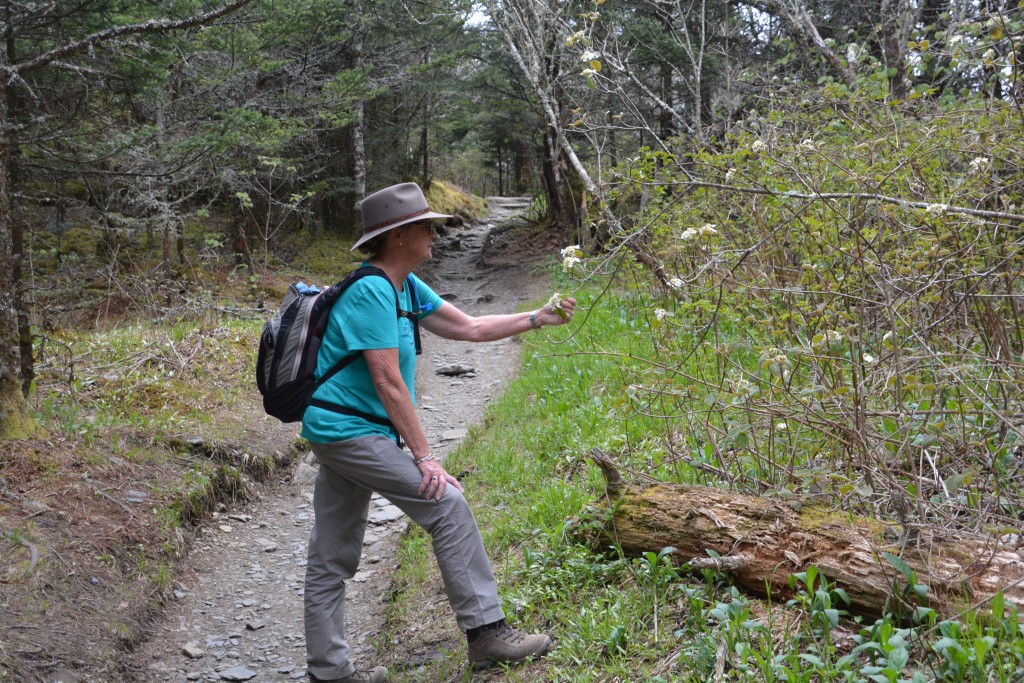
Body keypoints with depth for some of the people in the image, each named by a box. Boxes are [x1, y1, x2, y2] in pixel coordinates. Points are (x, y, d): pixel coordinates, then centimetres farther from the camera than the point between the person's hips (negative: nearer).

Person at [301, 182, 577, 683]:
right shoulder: (371, 291, -18)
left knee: (332, 557, 11)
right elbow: (388, 383, -19)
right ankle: (484, 632, -4)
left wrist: (538, 318, 10)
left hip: (337, 434, 10)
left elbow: (469, 328, 16)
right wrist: (424, 457, -16)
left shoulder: (405, 286, 12)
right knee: (446, 504, -10)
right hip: (351, 431, -10)